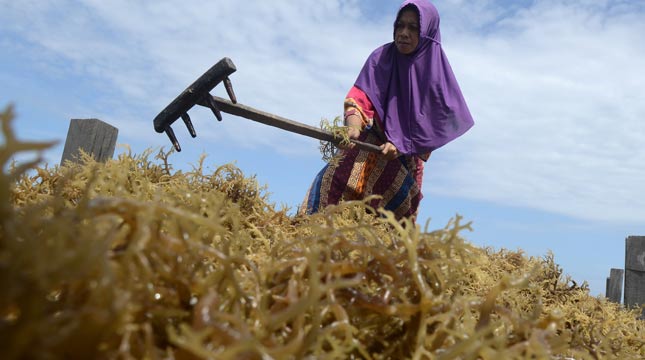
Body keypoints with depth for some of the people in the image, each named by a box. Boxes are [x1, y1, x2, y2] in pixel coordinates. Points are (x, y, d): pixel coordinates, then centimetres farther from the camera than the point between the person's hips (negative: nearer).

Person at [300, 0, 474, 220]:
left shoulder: (437, 71, -11)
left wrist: (401, 145, -23)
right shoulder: (380, 58, -7)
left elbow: (435, 122, -9)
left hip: (407, 154, -1)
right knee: (332, 183, -20)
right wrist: (353, 128, -39)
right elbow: (360, 98, -18)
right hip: (370, 143, 1)